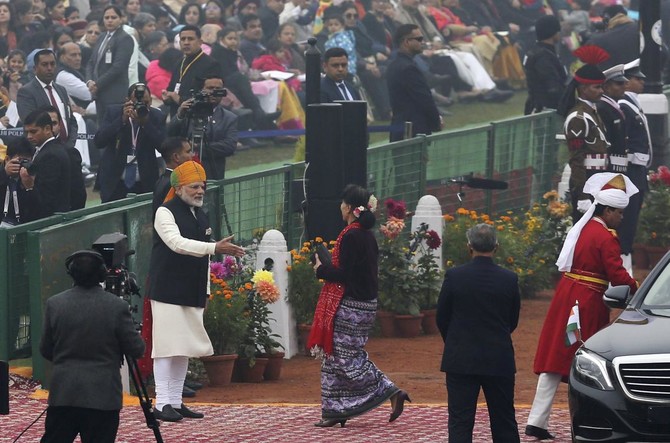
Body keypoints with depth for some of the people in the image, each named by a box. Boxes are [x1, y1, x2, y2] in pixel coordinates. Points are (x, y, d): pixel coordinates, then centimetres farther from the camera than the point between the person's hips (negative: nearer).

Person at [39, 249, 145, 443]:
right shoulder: (117, 307, -9)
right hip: (103, 397, -2)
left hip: (63, 393, 2)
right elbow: (136, 350, -3)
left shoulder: (54, 304, -2)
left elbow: (45, 351, 8)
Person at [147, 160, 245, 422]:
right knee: (167, 346, -9)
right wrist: (216, 248, -29)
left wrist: (205, 292, 17)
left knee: (185, 349, 8)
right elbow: (177, 243, -23)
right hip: (168, 291, -8)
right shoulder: (165, 213, -8)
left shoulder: (200, 216, 16)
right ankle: (162, 404, -8)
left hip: (192, 293, 8)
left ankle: (176, 402, 13)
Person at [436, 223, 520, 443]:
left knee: (460, 424, 1)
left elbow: (441, 318, 0)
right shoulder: (509, 279, -6)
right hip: (499, 361, 2)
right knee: (504, 423, 11)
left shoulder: (454, 276, -10)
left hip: (461, 360, -2)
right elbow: (513, 321, 7)